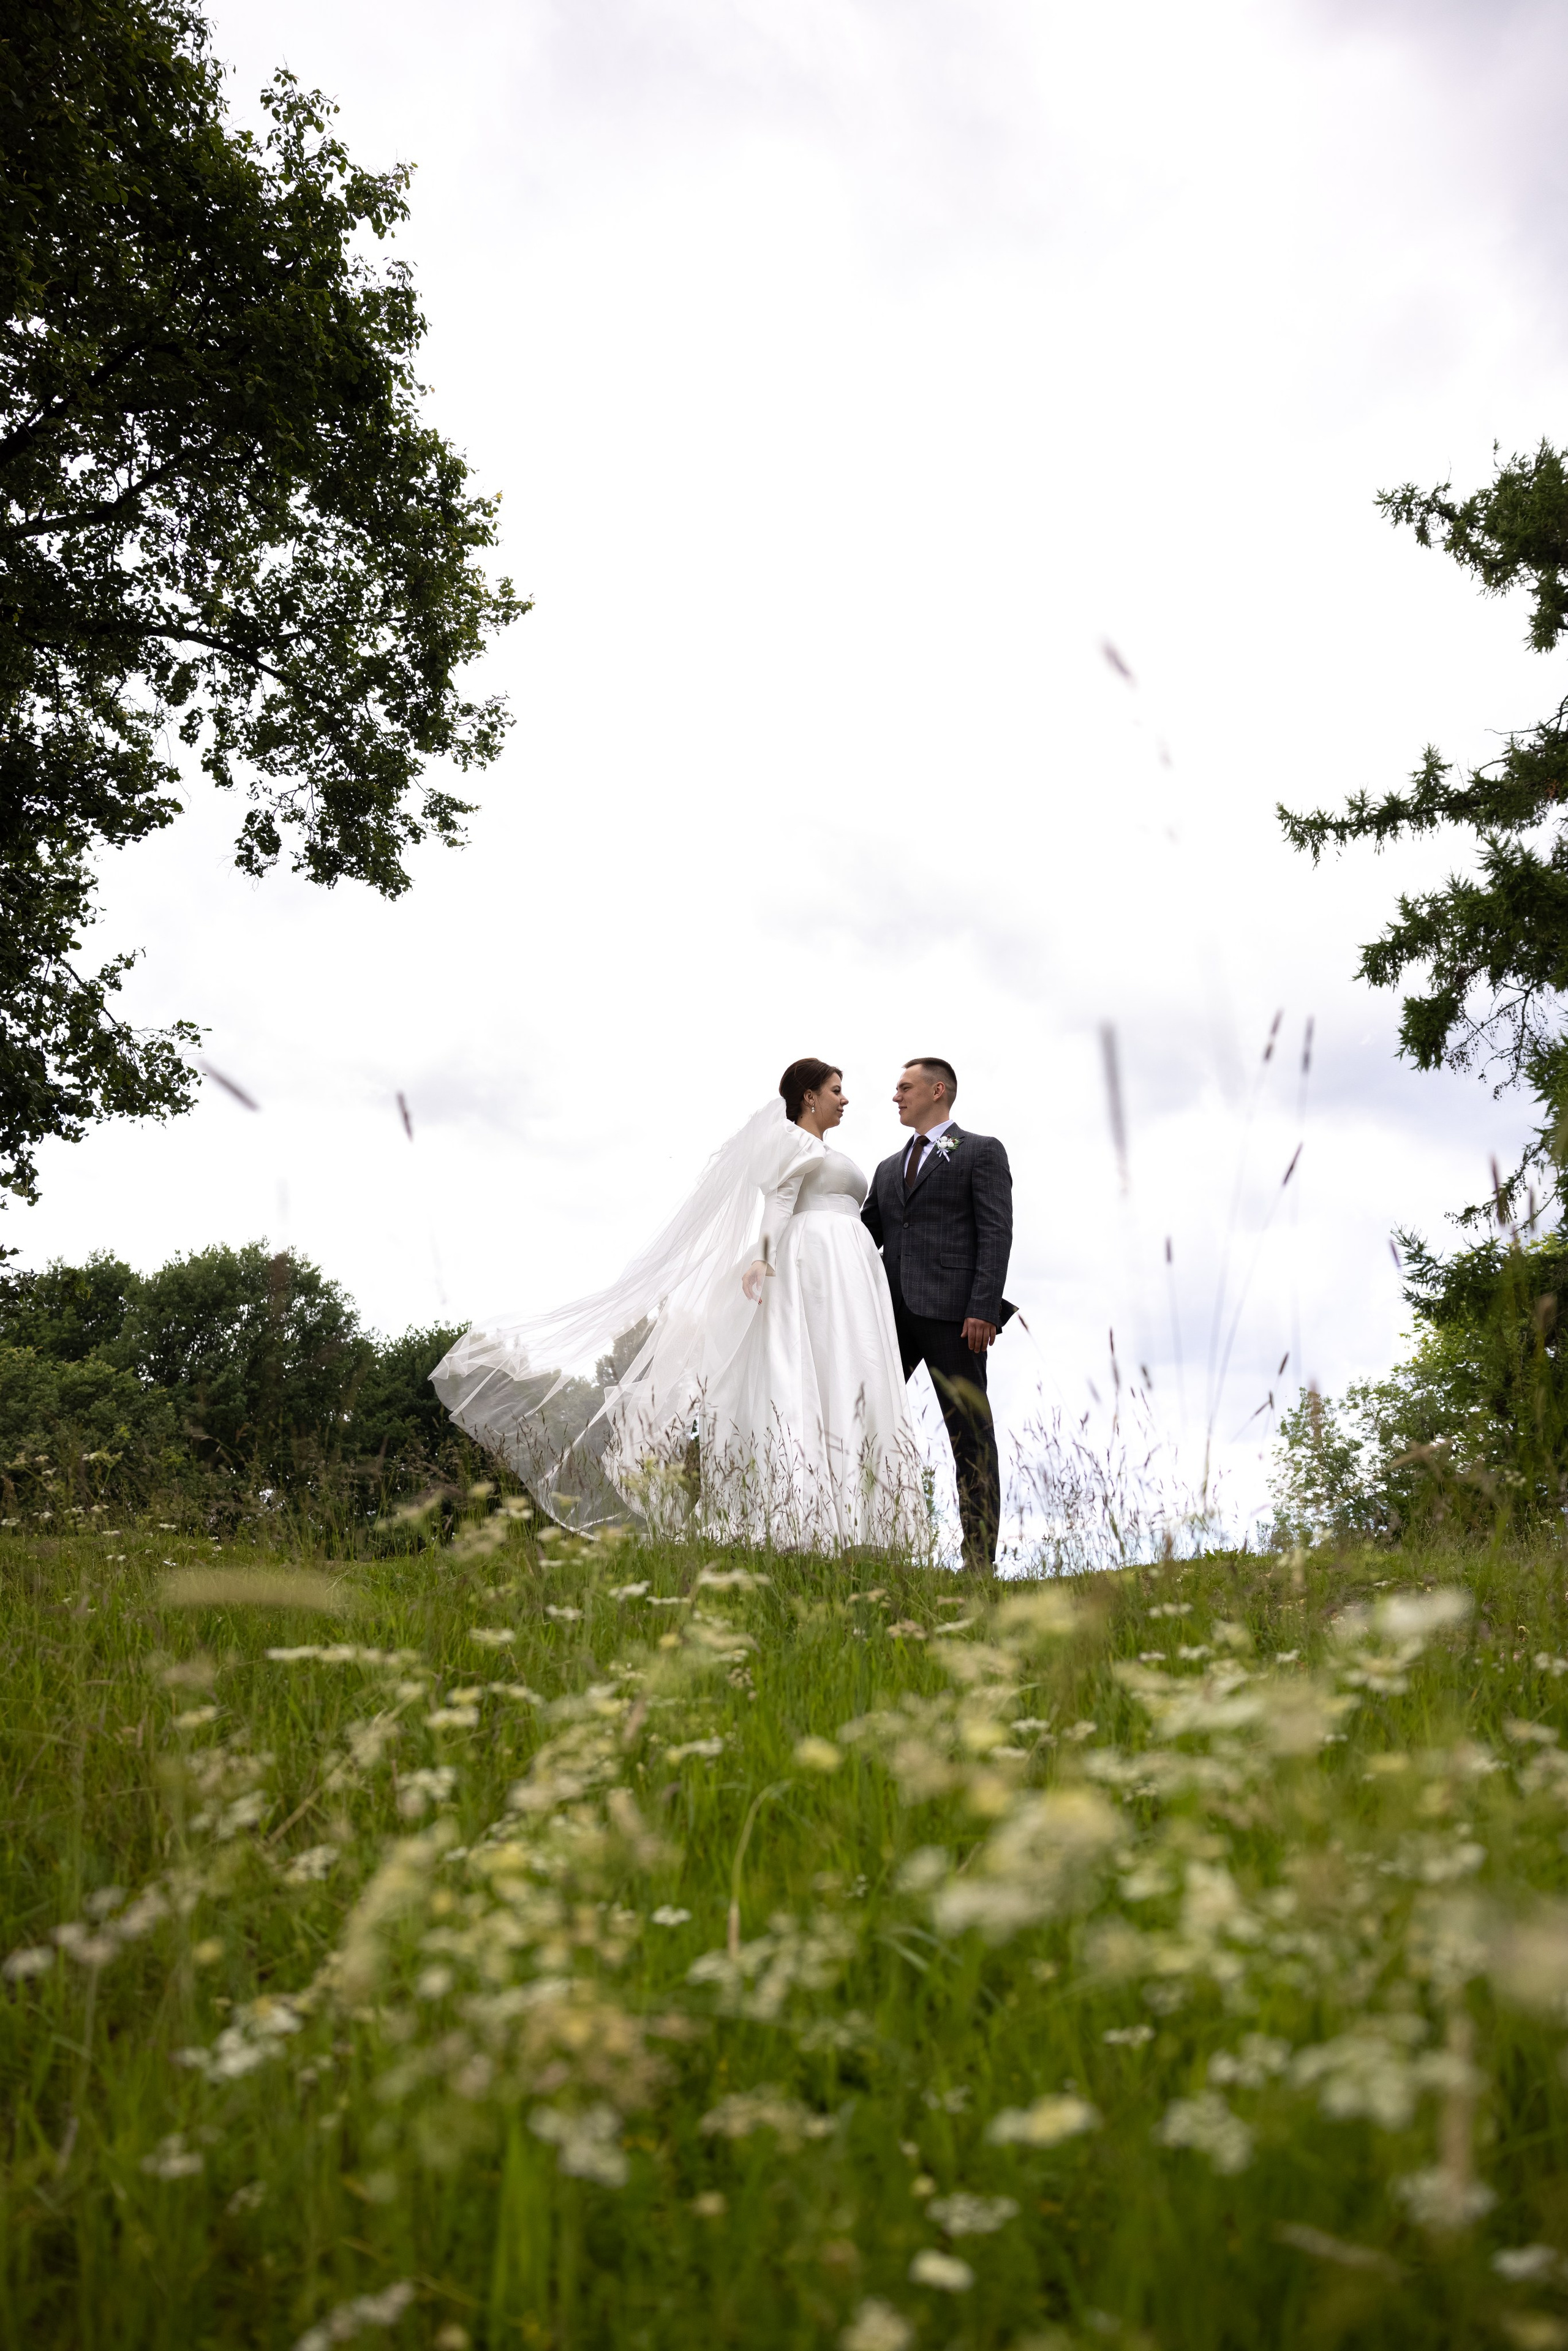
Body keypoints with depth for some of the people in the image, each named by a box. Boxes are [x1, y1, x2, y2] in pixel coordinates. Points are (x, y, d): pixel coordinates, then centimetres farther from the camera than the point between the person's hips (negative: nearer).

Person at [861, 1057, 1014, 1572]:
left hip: (952, 1314, -6)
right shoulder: (890, 1167, 25)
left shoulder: (981, 1152, 6)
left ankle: (980, 1559, -1)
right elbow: (867, 1235, 20)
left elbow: (996, 1233, -4)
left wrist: (983, 1309, -15)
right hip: (892, 1312, 6)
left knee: (971, 1437, -2)